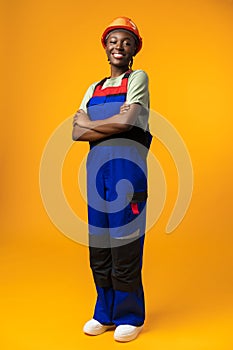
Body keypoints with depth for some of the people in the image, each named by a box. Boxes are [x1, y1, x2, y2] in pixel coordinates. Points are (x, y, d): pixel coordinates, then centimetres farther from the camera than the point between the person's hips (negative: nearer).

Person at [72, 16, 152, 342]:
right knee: (98, 242, 8)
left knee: (125, 242, -3)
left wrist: (89, 123, 2)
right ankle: (105, 313, 23)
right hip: (97, 166, 5)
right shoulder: (93, 89, 20)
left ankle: (129, 316, 14)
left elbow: (128, 122, -11)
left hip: (128, 165, -5)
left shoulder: (138, 78, 5)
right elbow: (77, 133, 7)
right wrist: (112, 125, -7)